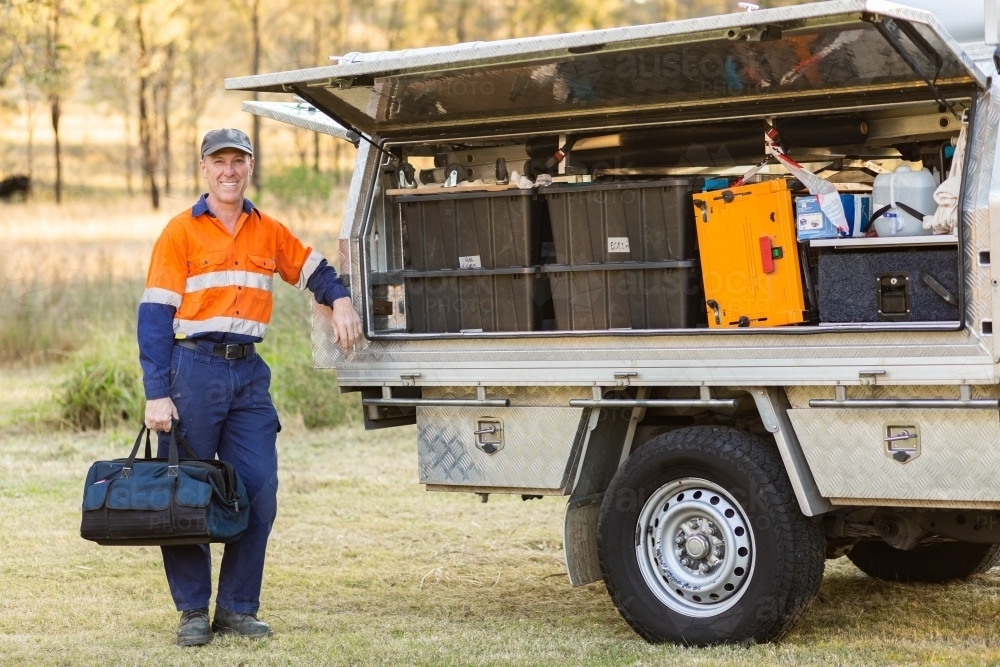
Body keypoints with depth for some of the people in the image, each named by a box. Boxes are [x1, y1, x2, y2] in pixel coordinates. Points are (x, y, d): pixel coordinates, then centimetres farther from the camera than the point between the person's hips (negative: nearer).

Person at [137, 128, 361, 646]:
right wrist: (156, 394, -13)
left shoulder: (269, 232, 12)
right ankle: (192, 611, 10)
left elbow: (312, 269, 29)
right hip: (193, 369, -4)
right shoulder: (181, 232, -1)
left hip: (249, 373, 4)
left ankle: (237, 607, 11)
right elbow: (155, 316, -6)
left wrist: (339, 300, 6)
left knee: (258, 492, 0)